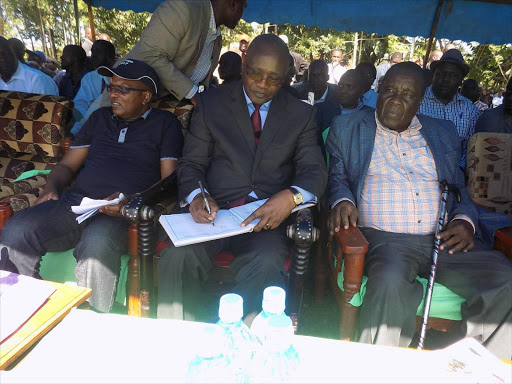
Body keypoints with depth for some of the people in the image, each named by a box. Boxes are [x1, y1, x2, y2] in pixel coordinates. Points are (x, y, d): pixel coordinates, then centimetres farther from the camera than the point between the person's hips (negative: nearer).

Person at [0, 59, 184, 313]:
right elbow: (67, 165, 27)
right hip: (75, 201, 5)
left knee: (96, 244, -36)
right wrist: (52, 188, 5)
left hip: (122, 212, -4)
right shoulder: (100, 117, 25)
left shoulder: (164, 123, 11)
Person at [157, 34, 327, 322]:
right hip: (213, 210, 1)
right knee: (178, 258, -28)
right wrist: (196, 196, -15)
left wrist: (291, 197, -21)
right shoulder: (211, 103, 11)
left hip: (267, 219, 0)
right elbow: (191, 163, 8)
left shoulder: (302, 114, 12)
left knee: (265, 266, -32)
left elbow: (315, 171, 3)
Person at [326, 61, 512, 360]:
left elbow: (459, 187, 21)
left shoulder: (443, 133, 21)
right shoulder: (348, 128, 14)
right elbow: (337, 176, 11)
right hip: (382, 237, -3)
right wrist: (342, 201, -13)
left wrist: (465, 221, 0)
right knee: (391, 283, -35)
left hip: (443, 239, 4)